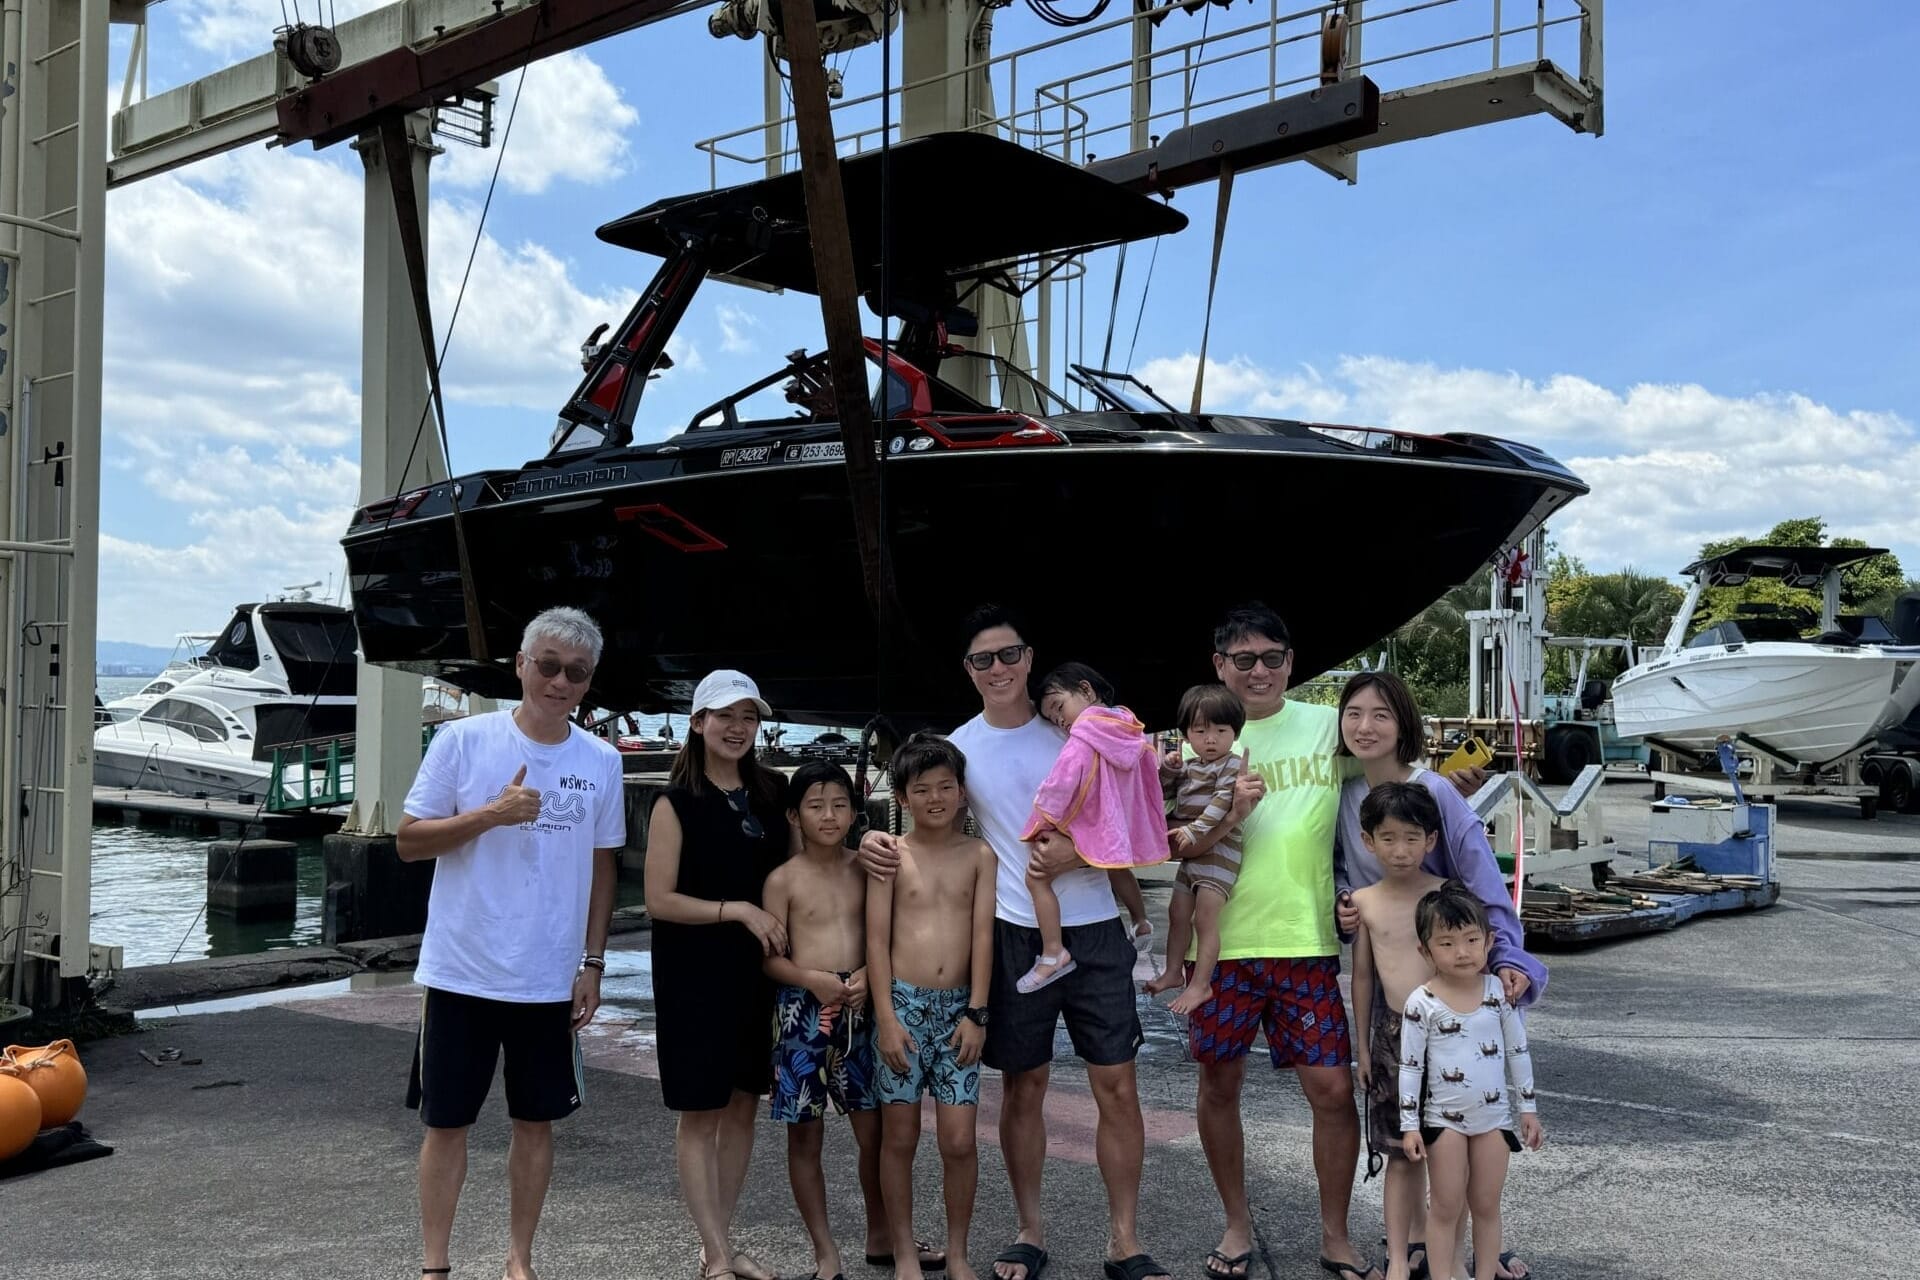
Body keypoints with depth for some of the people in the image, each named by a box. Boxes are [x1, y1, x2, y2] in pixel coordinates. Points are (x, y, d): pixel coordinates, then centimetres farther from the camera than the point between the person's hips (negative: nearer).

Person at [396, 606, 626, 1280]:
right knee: (447, 1122, 7)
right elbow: (408, 841, -6)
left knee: (536, 1121, 11)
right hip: (462, 971, -2)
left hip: (551, 980, 2)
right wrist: (493, 814, -20)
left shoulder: (601, 761, 2)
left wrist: (592, 963, 6)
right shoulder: (462, 740, -7)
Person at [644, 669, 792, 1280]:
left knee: (743, 1104, 10)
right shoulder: (676, 803, -8)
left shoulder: (768, 792, 6)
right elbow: (659, 899, -13)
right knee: (700, 1111, 1)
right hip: (694, 974, -5)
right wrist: (740, 911, -19)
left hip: (755, 971, 6)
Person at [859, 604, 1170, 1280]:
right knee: (1023, 1088, 10)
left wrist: (1077, 852, -16)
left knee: (1117, 1085, 1)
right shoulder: (958, 748, 2)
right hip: (1014, 936, 1)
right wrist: (877, 843, -14)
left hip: (1094, 932, 0)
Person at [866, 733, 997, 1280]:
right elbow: (877, 940, -1)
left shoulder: (979, 855, 4)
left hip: (958, 1008, 1)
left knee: (959, 1140, 0)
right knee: (899, 1137, 6)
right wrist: (887, 1015, -7)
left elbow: (982, 937, 0)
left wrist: (976, 1013, -6)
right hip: (903, 1003, -1)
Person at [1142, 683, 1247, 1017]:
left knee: (1205, 919, -9)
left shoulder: (1232, 765, -10)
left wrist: (1193, 831, -26)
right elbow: (1176, 801, 20)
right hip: (1190, 854, 9)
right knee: (1178, 912, 15)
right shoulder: (1189, 768, 15)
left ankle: (1201, 985, -4)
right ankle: (1173, 972, 28)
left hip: (1217, 853, -9)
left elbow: (1222, 803, -21)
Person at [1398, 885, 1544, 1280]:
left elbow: (1518, 1052, 5)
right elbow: (1409, 1066, -8)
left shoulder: (1499, 991, -5)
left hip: (1494, 1116, 2)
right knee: (1446, 1207, 6)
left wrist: (1528, 1108, 6)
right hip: (1444, 1118, -2)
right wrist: (1409, 1125, -8)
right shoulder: (1422, 1003, -13)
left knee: (1486, 1206, 12)